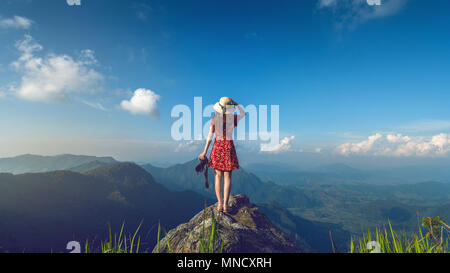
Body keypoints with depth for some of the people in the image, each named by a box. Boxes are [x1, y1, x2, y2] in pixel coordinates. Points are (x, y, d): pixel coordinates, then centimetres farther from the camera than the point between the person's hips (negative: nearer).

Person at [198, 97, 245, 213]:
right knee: (227, 176, 5)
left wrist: (205, 152, 1)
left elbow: (210, 136, -4)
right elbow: (243, 113, 19)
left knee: (218, 176, 6)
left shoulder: (214, 118, -4)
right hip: (229, 147, 0)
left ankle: (220, 203, 5)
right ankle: (225, 204, 2)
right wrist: (234, 102, 12)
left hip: (218, 146, 0)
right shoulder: (233, 118, -4)